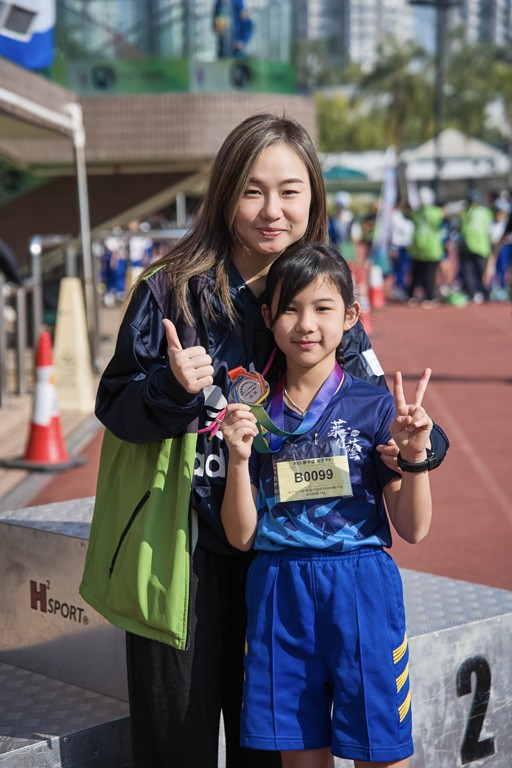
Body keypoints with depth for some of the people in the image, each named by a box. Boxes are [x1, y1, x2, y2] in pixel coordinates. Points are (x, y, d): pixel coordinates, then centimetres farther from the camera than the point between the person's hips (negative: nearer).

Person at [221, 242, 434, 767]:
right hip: (278, 594, 2)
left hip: (360, 591, -2)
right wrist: (239, 459, -13)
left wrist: (415, 457, -17)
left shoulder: (374, 407, -3)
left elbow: (413, 529, -1)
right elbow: (242, 536, 1)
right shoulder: (253, 414, 3)